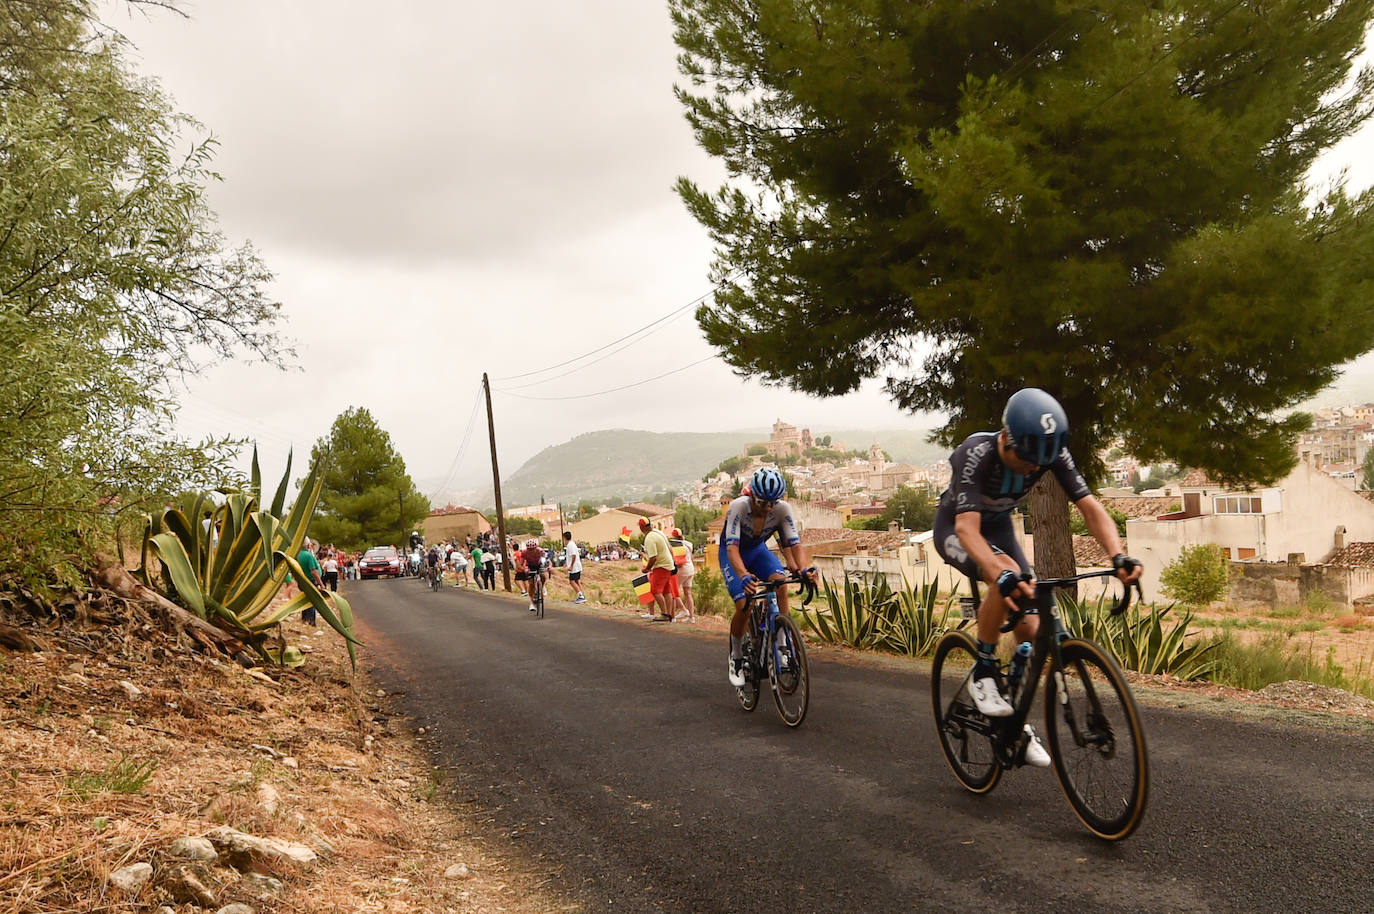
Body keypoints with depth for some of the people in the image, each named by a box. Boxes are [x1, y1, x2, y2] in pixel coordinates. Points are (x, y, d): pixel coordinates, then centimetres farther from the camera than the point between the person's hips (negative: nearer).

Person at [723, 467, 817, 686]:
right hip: (733, 554, -3)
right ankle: (736, 658, 4)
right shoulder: (738, 507, -34)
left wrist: (804, 569, -48)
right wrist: (743, 576, -61)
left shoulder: (783, 509, -25)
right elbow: (732, 547, -43)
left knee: (780, 582, -28)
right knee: (744, 605, -19)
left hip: (758, 550, 3)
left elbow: (795, 543, -27)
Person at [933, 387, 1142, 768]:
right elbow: (967, 529, -47)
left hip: (998, 527, 5)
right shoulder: (976, 454, -37)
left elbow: (1091, 507, -26)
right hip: (955, 528, -5)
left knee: (1030, 628, -8)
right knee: (1006, 577, -37)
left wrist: (1118, 556, -44)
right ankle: (983, 674, -17)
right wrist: (1003, 576, -64)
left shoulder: (1053, 454, -24)